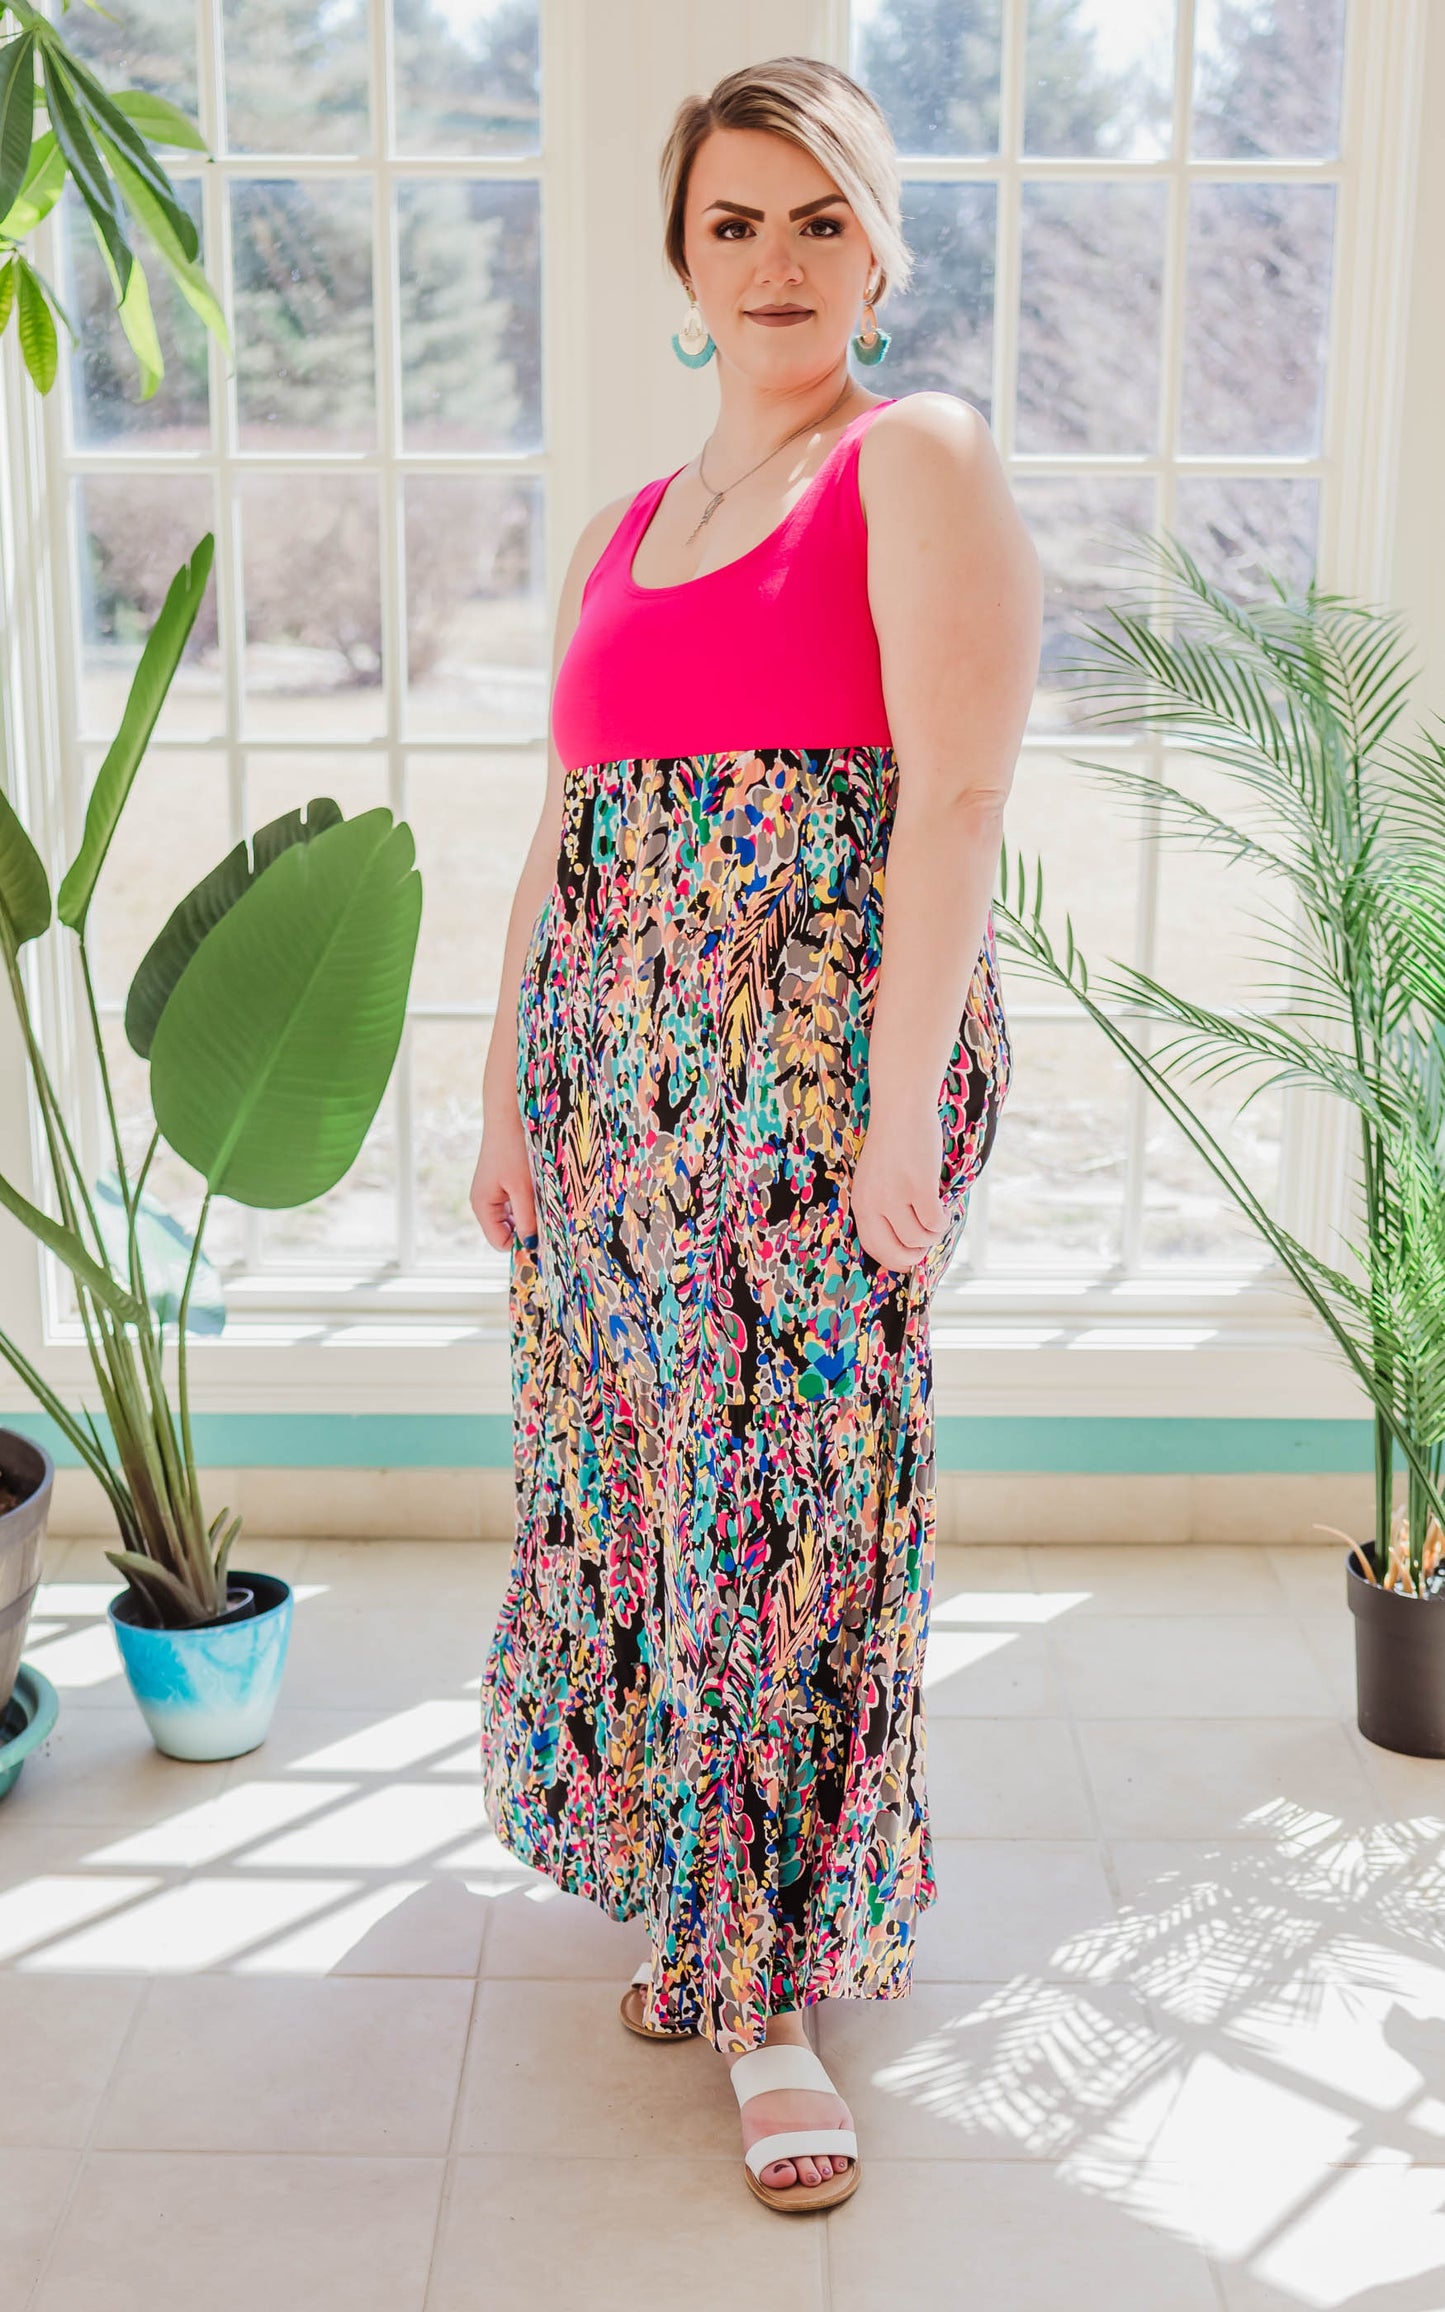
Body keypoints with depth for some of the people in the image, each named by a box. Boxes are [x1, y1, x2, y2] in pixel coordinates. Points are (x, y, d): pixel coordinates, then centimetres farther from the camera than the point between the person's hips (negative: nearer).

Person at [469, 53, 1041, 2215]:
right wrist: (507, 1096, 13)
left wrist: (906, 1103, -20)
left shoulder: (921, 460, -3)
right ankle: (701, 1893, 32)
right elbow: (564, 830, 17)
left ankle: (773, 1990, 14)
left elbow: (956, 795, -13)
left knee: (794, 1503, -1)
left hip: (823, 1047, -6)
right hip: (614, 1062, 7)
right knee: (633, 1487, 12)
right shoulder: (623, 530, 17)